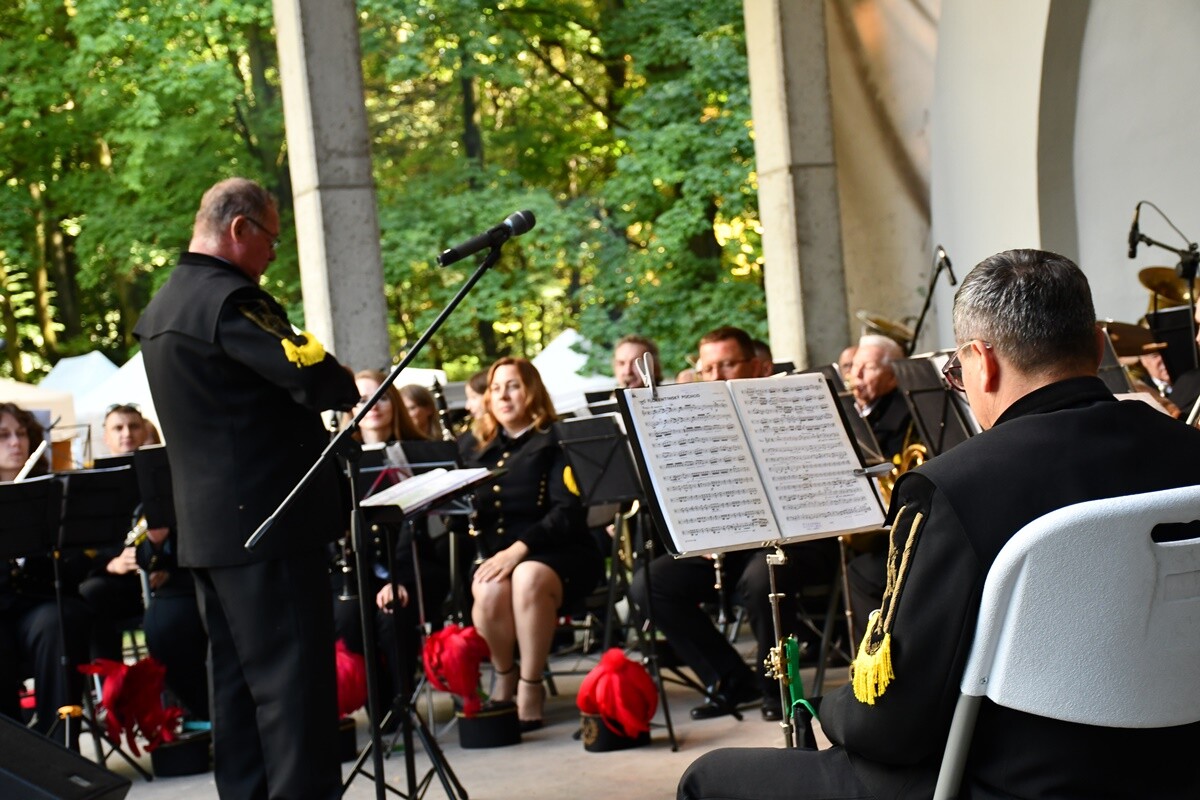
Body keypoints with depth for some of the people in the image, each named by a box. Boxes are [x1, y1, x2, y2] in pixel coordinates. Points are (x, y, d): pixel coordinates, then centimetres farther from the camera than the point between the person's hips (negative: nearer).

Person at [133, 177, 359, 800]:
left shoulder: (160, 310, 15)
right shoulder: (227, 298, -16)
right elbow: (313, 375, -23)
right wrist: (349, 389, -2)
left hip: (206, 529, 9)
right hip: (267, 521, -9)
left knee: (236, 679, 13)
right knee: (294, 679, -6)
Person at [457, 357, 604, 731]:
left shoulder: (557, 442, 1)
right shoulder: (473, 445, 15)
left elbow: (569, 512, -11)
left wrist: (520, 548, -23)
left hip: (558, 553, -3)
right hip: (493, 553, 3)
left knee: (529, 579, -38)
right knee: (490, 590, -33)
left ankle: (531, 686, -23)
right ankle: (504, 674, -5)